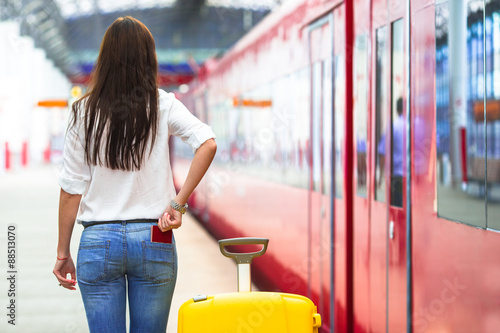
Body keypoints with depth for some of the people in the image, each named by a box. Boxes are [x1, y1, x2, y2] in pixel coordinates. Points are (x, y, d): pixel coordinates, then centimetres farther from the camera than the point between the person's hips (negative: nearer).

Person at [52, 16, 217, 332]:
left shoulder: (85, 111, 1)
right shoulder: (163, 105, -1)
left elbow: (71, 188, 1)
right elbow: (207, 144, -16)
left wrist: (63, 253, 8)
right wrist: (178, 204, -11)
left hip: (98, 241, 0)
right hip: (153, 239, 0)